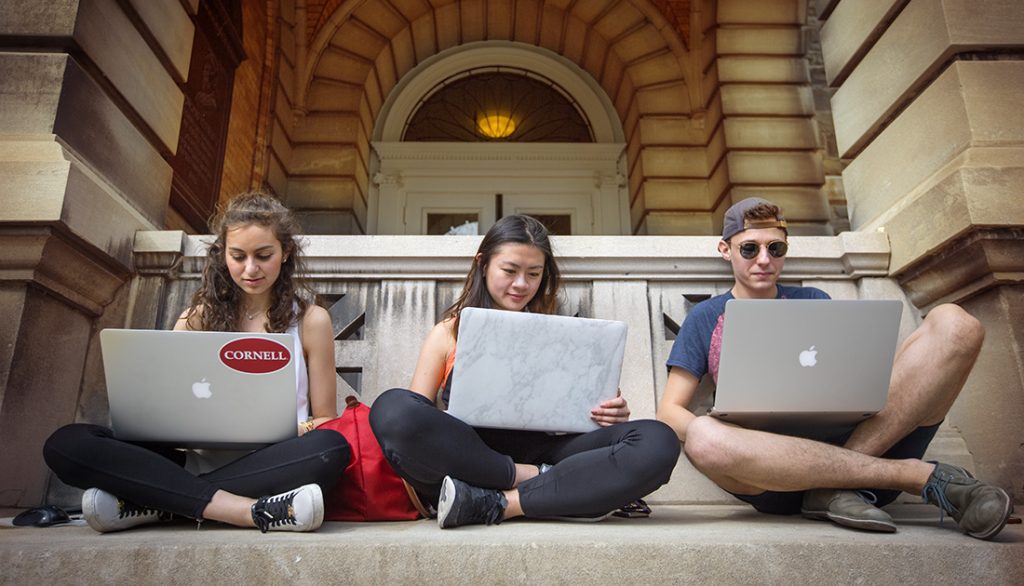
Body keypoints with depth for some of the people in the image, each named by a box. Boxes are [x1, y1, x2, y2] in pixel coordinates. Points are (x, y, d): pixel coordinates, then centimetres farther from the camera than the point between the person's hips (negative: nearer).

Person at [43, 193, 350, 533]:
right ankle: (253, 512, -30)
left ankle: (155, 503, -24)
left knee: (330, 448, -35)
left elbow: (326, 421, 7)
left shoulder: (310, 321, 7)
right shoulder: (197, 319, 13)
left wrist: (294, 430, -15)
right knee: (67, 444, -18)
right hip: (197, 464, 2)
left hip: (269, 469, -2)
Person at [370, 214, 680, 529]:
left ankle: (494, 505, -27)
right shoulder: (447, 334, 14)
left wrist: (611, 415, -7)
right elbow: (412, 418, 6)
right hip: (464, 461, -1)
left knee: (657, 441, -22)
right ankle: (552, 489, -20)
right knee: (391, 407, -31)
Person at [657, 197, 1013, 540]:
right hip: (775, 459, -2)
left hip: (866, 439, 3)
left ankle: (834, 488, -23)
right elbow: (669, 411, 6)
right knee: (702, 437, -38)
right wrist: (720, 439, -17)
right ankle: (920, 475, -25)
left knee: (952, 323, -13)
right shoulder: (707, 317, 14)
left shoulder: (814, 302, 23)